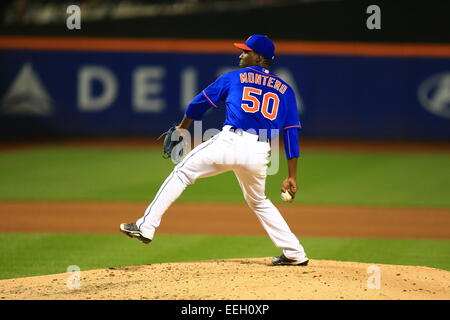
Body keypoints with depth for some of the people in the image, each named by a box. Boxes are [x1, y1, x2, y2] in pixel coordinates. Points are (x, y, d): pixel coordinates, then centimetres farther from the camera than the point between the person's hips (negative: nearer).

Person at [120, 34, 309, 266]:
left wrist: (182, 128, 41)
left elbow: (200, 103, 22)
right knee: (259, 202, 26)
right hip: (260, 153, 4)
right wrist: (292, 177, 12)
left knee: (182, 172, 9)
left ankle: (146, 226, -1)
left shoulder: (234, 78, 15)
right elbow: (292, 133, 13)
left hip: (231, 142, -4)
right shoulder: (285, 90, 20)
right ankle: (295, 254, 23)